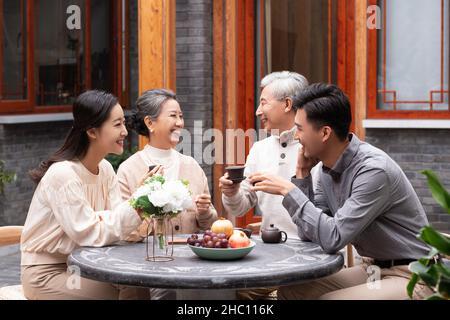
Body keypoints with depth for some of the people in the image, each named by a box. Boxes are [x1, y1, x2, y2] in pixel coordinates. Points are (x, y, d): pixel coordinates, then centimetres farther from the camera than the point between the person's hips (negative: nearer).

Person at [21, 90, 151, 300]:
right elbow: (91, 235, -24)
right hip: (46, 274, -7)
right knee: (132, 292, -18)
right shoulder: (63, 174, -21)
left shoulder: (105, 169, 3)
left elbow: (116, 218, -4)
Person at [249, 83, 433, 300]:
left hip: (411, 276, -8)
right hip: (371, 269, 8)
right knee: (290, 290, -1)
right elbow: (310, 234, 5)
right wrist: (302, 174, -3)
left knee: (327, 298, -23)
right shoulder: (329, 168, 2)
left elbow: (333, 239, -28)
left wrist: (288, 190, -22)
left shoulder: (374, 169, -24)